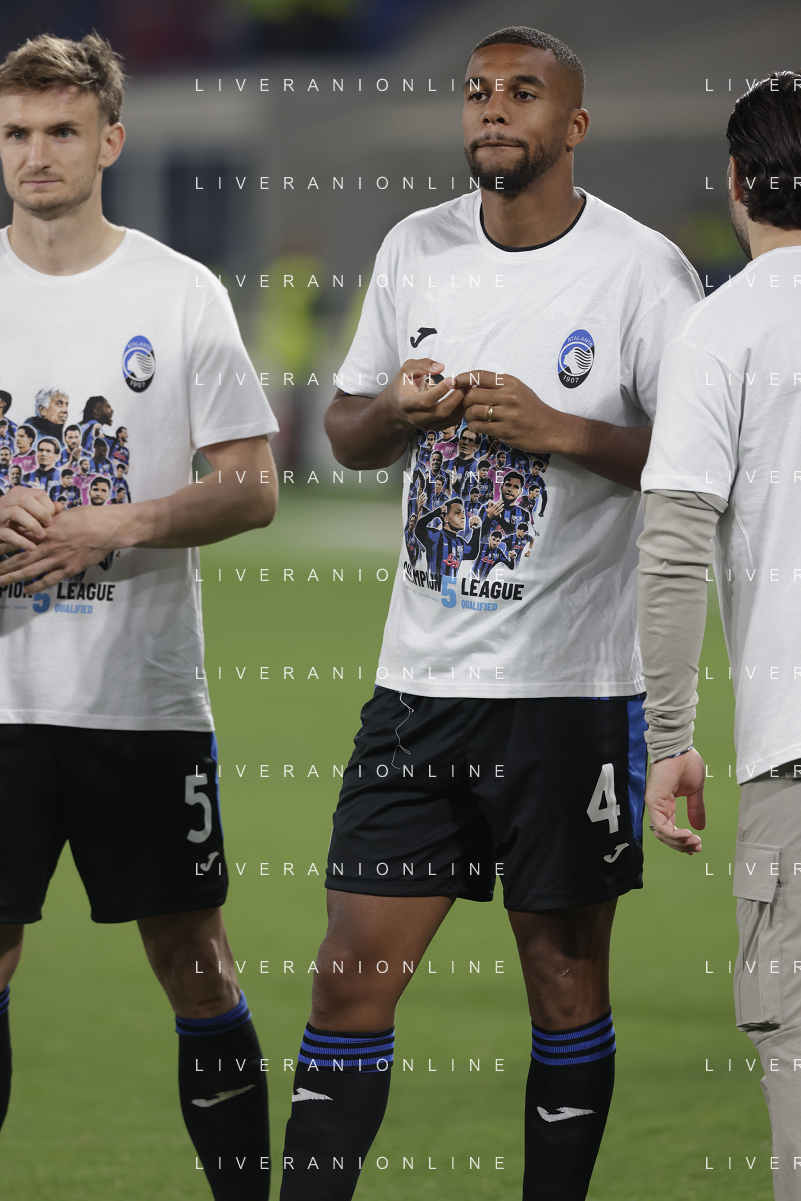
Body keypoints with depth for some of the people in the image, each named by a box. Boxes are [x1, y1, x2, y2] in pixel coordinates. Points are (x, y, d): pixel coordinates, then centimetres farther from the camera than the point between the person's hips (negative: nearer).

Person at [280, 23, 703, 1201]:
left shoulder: (641, 267, -7)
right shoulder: (415, 248, 8)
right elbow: (346, 429, 18)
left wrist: (558, 430, -19)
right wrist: (396, 410, -4)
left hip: (575, 686, -4)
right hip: (420, 674, 4)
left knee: (566, 975, 6)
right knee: (352, 973, 1)